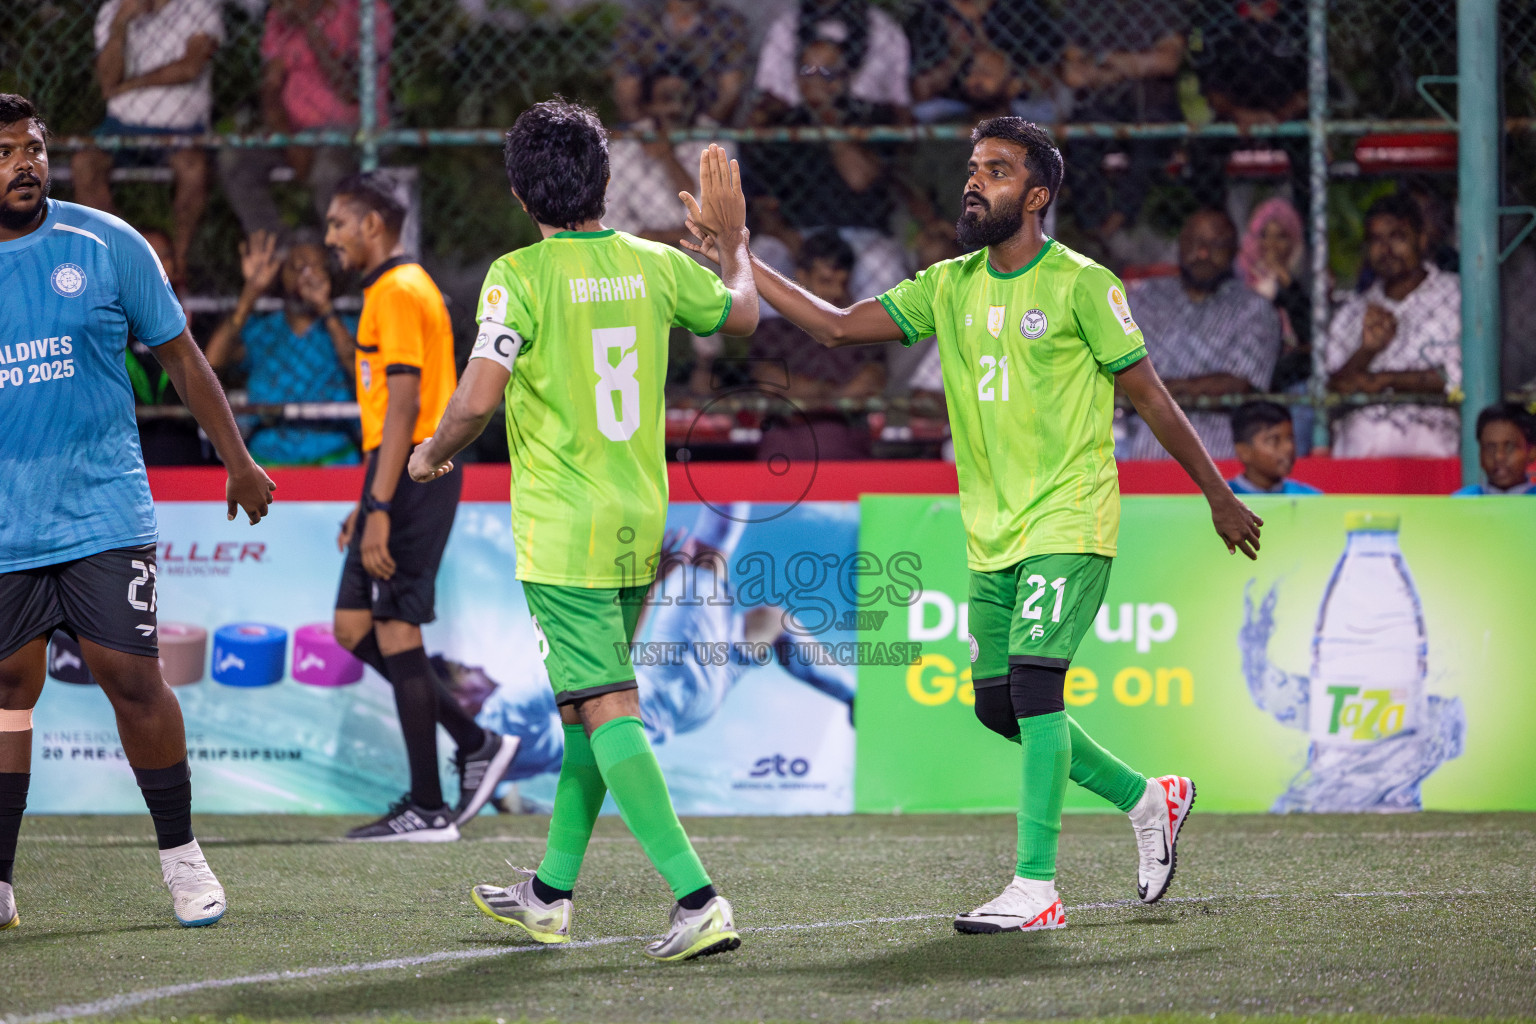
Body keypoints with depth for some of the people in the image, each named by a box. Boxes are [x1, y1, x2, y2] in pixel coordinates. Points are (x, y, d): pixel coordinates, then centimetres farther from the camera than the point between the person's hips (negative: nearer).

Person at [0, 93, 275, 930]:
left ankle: (180, 856, 8)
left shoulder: (105, 246, 0)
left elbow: (180, 355, 9)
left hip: (103, 513, -1)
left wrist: (237, 461, 11)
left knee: (133, 678, -6)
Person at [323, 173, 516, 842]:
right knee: (354, 628, 9)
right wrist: (368, 504, 24)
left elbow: (405, 407, -19)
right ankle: (474, 743, 12)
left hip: (412, 477, -10)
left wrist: (380, 509, -23)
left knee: (396, 631, -8)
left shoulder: (399, 291, -12)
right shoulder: (390, 290, 20)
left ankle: (428, 808, -6)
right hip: (403, 475, 10)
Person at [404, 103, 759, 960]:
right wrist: (733, 231, 38)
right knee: (588, 704, 19)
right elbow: (742, 313, 22)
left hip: (563, 533, -6)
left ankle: (698, 899, -21)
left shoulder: (521, 276, -13)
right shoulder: (655, 266, 3)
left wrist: (433, 454, 1)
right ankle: (552, 893, 30)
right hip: (641, 521, 6)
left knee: (608, 711, -9)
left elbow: (477, 400, -19)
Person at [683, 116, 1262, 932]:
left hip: (1069, 526, -7)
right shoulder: (950, 287, 9)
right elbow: (837, 327, 9)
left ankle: (1036, 889, -18)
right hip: (992, 535, 7)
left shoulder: (1080, 286, -7)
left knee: (1032, 684, -19)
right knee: (998, 705, 8)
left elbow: (1149, 396, -2)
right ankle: (1148, 802, 28)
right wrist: (738, 257, 2)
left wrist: (1219, 497, 3)